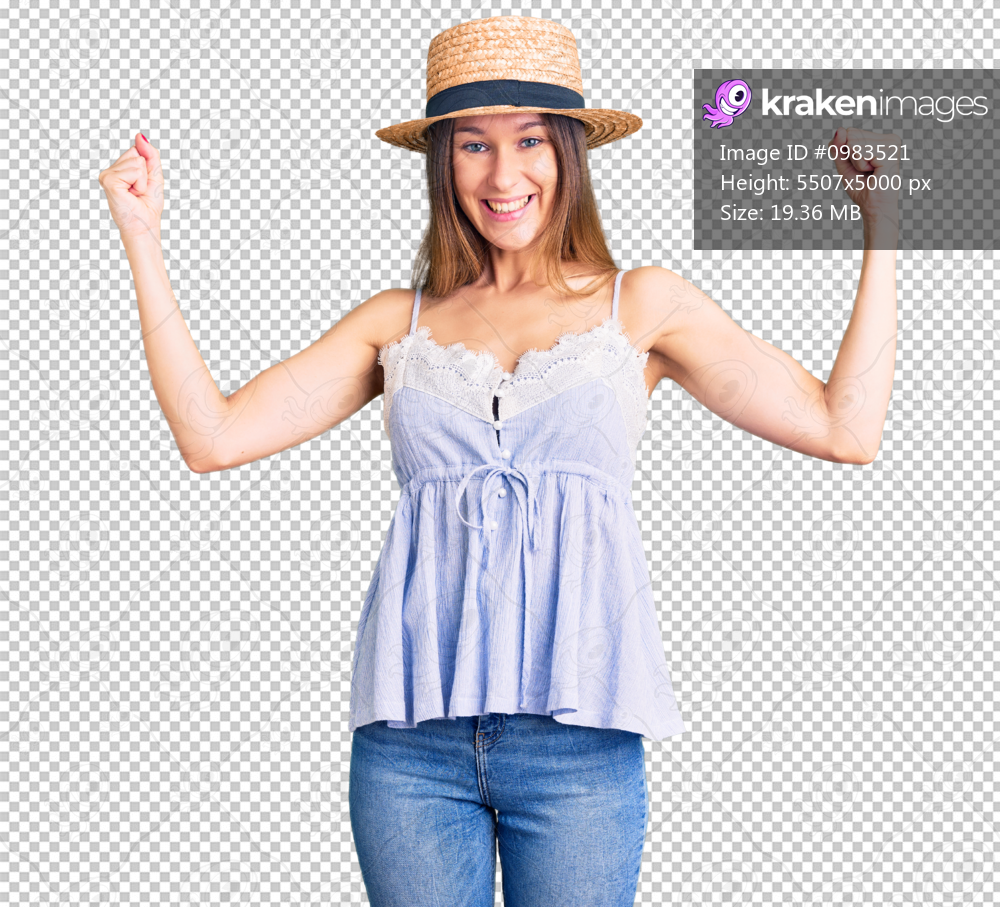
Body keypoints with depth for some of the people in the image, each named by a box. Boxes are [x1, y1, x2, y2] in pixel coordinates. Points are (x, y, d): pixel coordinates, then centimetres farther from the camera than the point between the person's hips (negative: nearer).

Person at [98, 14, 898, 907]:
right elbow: (213, 434, 6)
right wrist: (142, 238, 8)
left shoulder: (642, 306, 7)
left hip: (578, 739, -1)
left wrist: (883, 228, 2)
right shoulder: (398, 322, 12)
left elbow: (846, 429, 2)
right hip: (410, 737, 2)